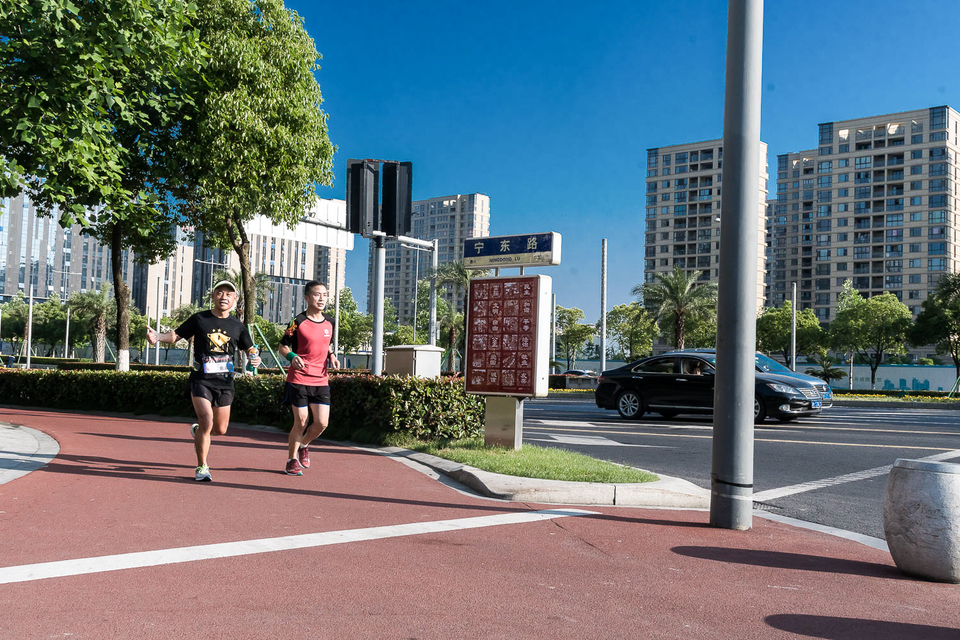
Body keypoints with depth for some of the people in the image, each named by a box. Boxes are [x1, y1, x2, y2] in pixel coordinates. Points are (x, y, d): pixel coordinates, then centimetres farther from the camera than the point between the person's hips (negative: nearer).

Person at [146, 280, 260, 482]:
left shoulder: (237, 326, 5)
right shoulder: (199, 319, -1)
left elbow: (250, 348, 13)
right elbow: (176, 335, 5)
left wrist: (255, 358, -10)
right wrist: (158, 336, -15)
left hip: (225, 382, 3)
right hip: (201, 380, -3)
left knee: (220, 429, 8)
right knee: (207, 421, -18)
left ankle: (197, 431, 43)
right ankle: (202, 467, -1)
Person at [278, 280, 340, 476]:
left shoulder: (329, 322, 8)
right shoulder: (298, 321, -7)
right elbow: (282, 346, -1)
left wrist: (331, 356, 2)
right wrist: (292, 357, -22)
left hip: (321, 380, 4)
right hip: (299, 379, -4)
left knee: (322, 423, -3)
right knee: (301, 421, -1)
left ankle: (303, 445, 28)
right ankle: (292, 460, 20)